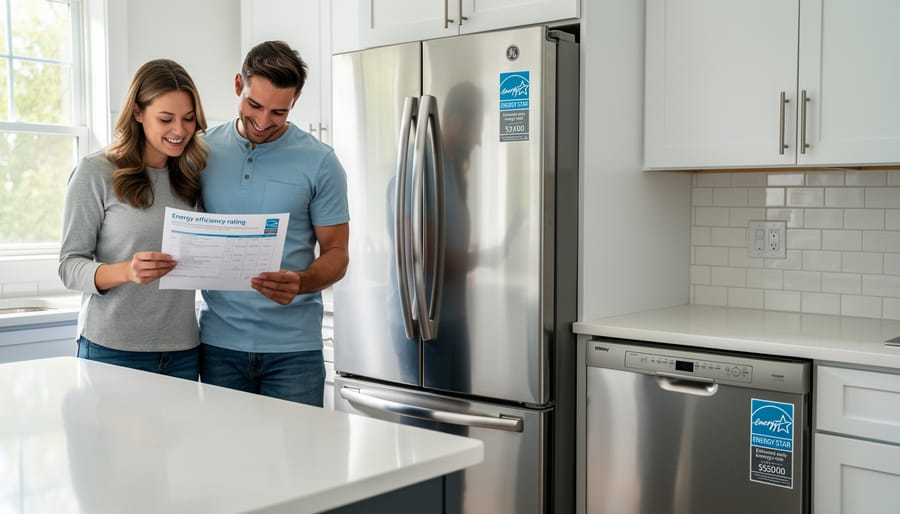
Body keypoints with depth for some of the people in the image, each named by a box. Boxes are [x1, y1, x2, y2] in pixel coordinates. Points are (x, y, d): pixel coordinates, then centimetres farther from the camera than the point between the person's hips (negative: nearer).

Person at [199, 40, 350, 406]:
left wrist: (301, 282, -22)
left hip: (293, 347, -2)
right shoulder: (203, 150, 5)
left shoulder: (320, 163, -4)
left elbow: (336, 252, -2)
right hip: (219, 341, 2)